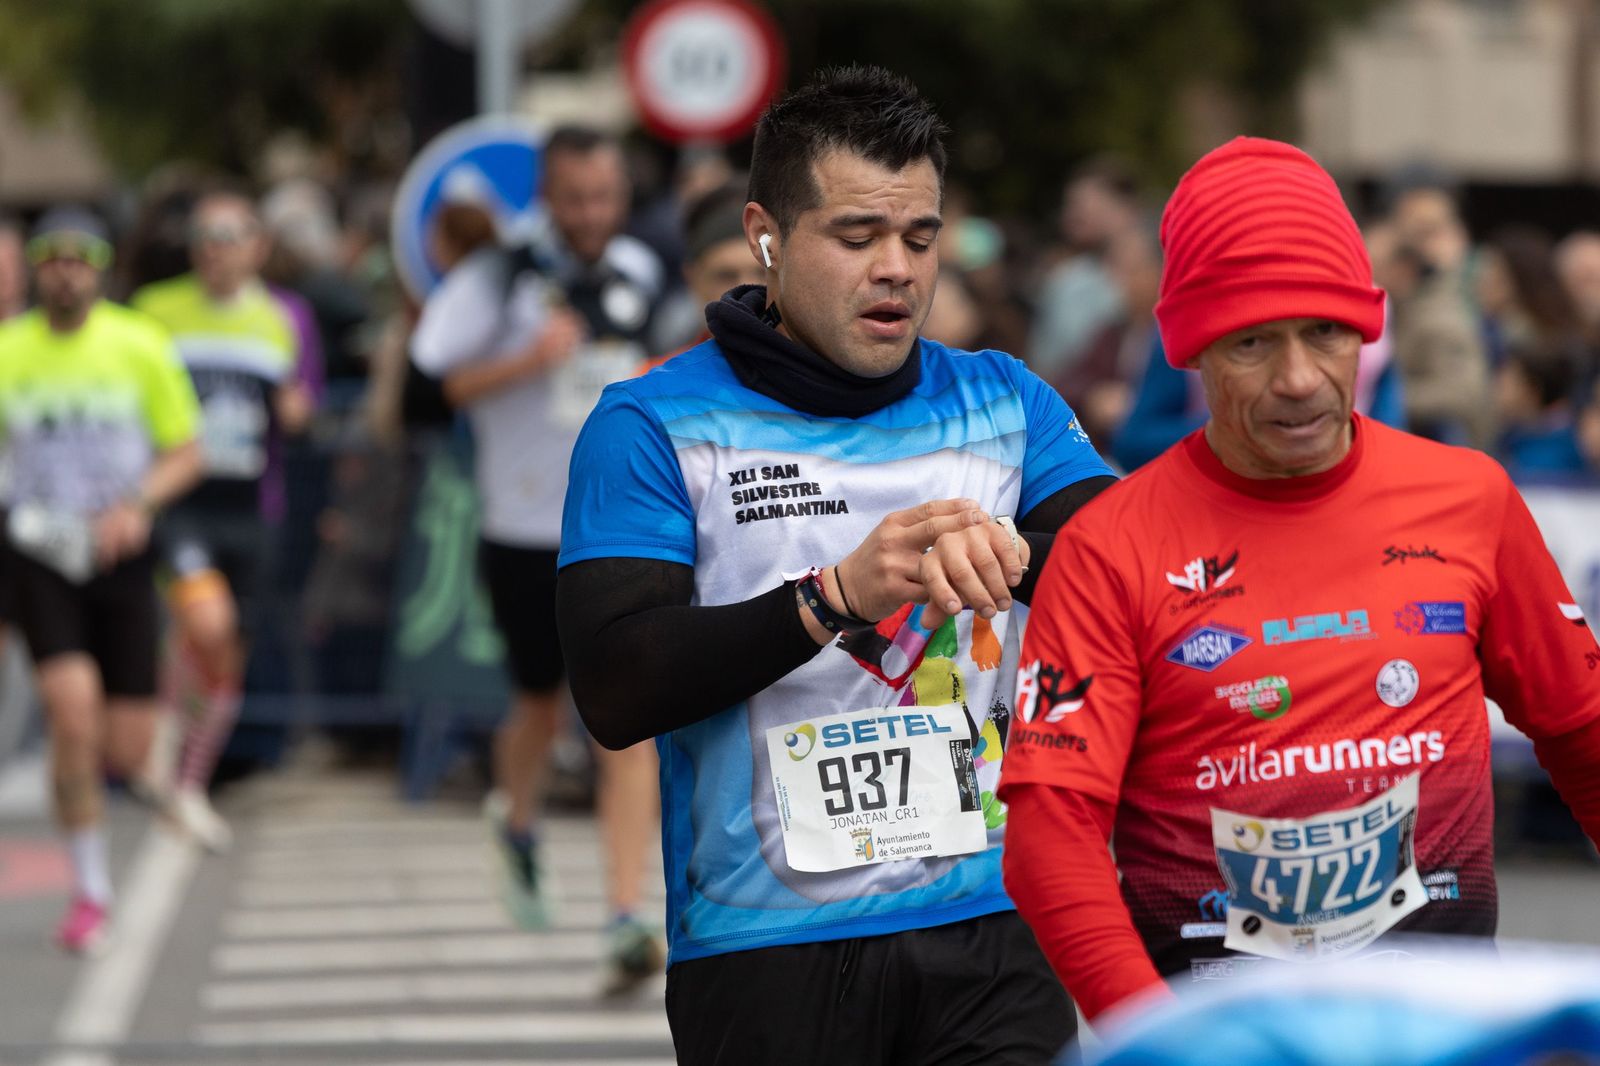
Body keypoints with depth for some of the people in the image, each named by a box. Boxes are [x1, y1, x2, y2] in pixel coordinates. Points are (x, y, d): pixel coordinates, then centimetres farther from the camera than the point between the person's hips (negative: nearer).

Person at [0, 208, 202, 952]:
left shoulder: (140, 347, 0)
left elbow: (185, 455, 4)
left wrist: (137, 507, -15)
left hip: (120, 556, 1)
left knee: (126, 751, -2)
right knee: (72, 715, -19)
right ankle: (90, 890, -4)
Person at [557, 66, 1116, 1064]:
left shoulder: (1002, 401, 11)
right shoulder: (654, 424, 0)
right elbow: (615, 692, -11)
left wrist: (1015, 558, -25)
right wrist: (835, 598, -22)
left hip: (992, 939, 3)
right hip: (766, 945, -2)